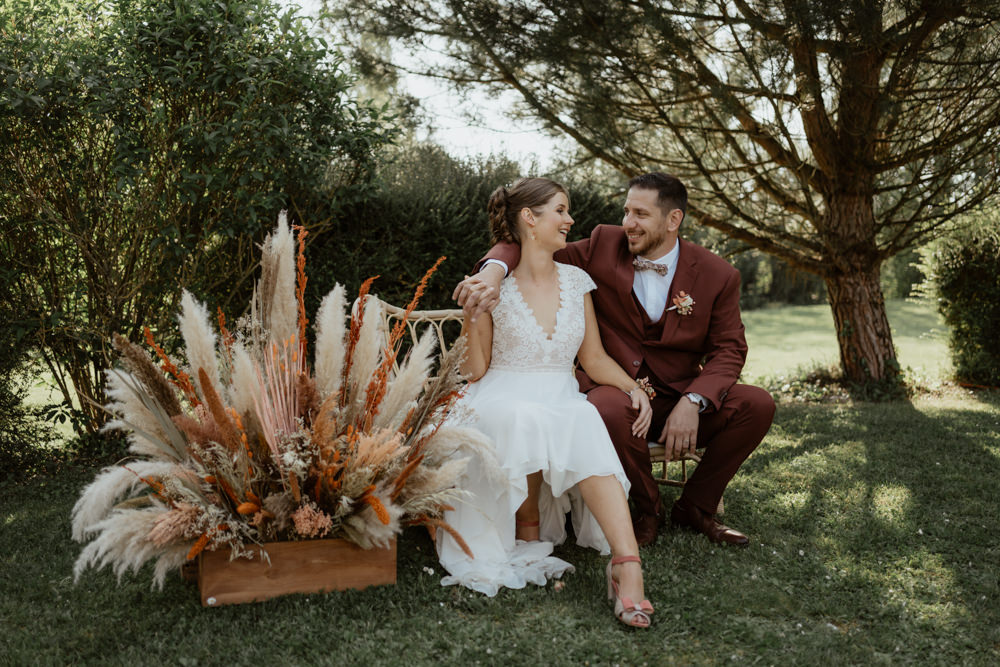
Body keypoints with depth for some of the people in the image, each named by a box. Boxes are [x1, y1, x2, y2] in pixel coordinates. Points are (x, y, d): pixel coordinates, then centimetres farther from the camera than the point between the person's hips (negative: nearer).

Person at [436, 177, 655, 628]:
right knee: (525, 421, -39)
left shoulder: (576, 281, 12)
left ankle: (626, 566, -46)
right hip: (502, 405, -2)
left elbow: (593, 358, 14)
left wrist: (632, 387, -2)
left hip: (563, 405, 2)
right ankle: (528, 536, -14)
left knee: (586, 423, -35)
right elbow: (475, 371, 3)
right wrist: (471, 316, -14)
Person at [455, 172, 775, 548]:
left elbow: (729, 348, -1)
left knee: (757, 405, -22)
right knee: (607, 410, -38)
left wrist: (692, 402, -20)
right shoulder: (603, 247, -2)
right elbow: (530, 249, -2)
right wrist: (493, 271, -28)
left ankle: (694, 507, 1)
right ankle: (647, 509, -7)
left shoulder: (718, 276, -1)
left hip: (679, 398, 2)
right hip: (614, 389, -2)